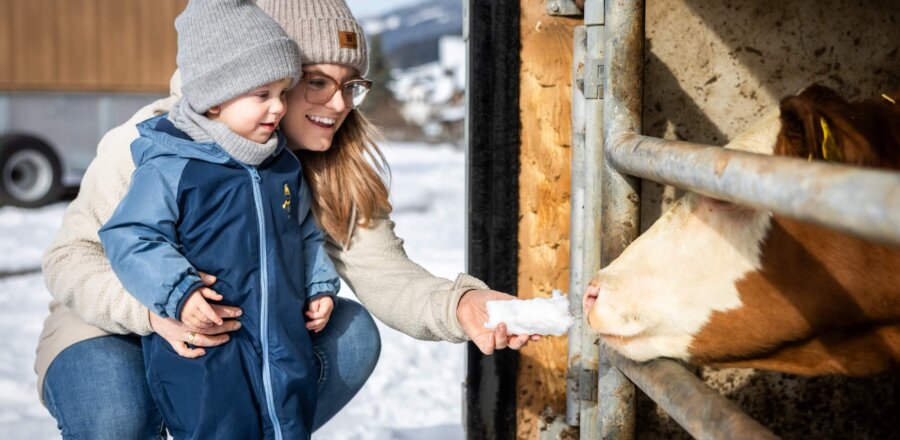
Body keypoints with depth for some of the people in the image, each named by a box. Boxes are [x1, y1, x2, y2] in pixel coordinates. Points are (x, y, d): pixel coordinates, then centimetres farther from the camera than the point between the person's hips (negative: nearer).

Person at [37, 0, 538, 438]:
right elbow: (70, 257, -19)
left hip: (237, 341, 4)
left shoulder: (336, 169, -8)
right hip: (114, 336, -4)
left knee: (351, 333, -17)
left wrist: (460, 305, -40)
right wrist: (152, 308, -41)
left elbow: (383, 272, -17)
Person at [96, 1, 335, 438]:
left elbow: (306, 232, 21)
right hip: (202, 350, -6)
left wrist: (320, 284, 11)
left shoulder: (285, 165, 8)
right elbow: (130, 238, -15)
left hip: (285, 342, 6)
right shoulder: (170, 166, -13)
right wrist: (178, 292, -26)